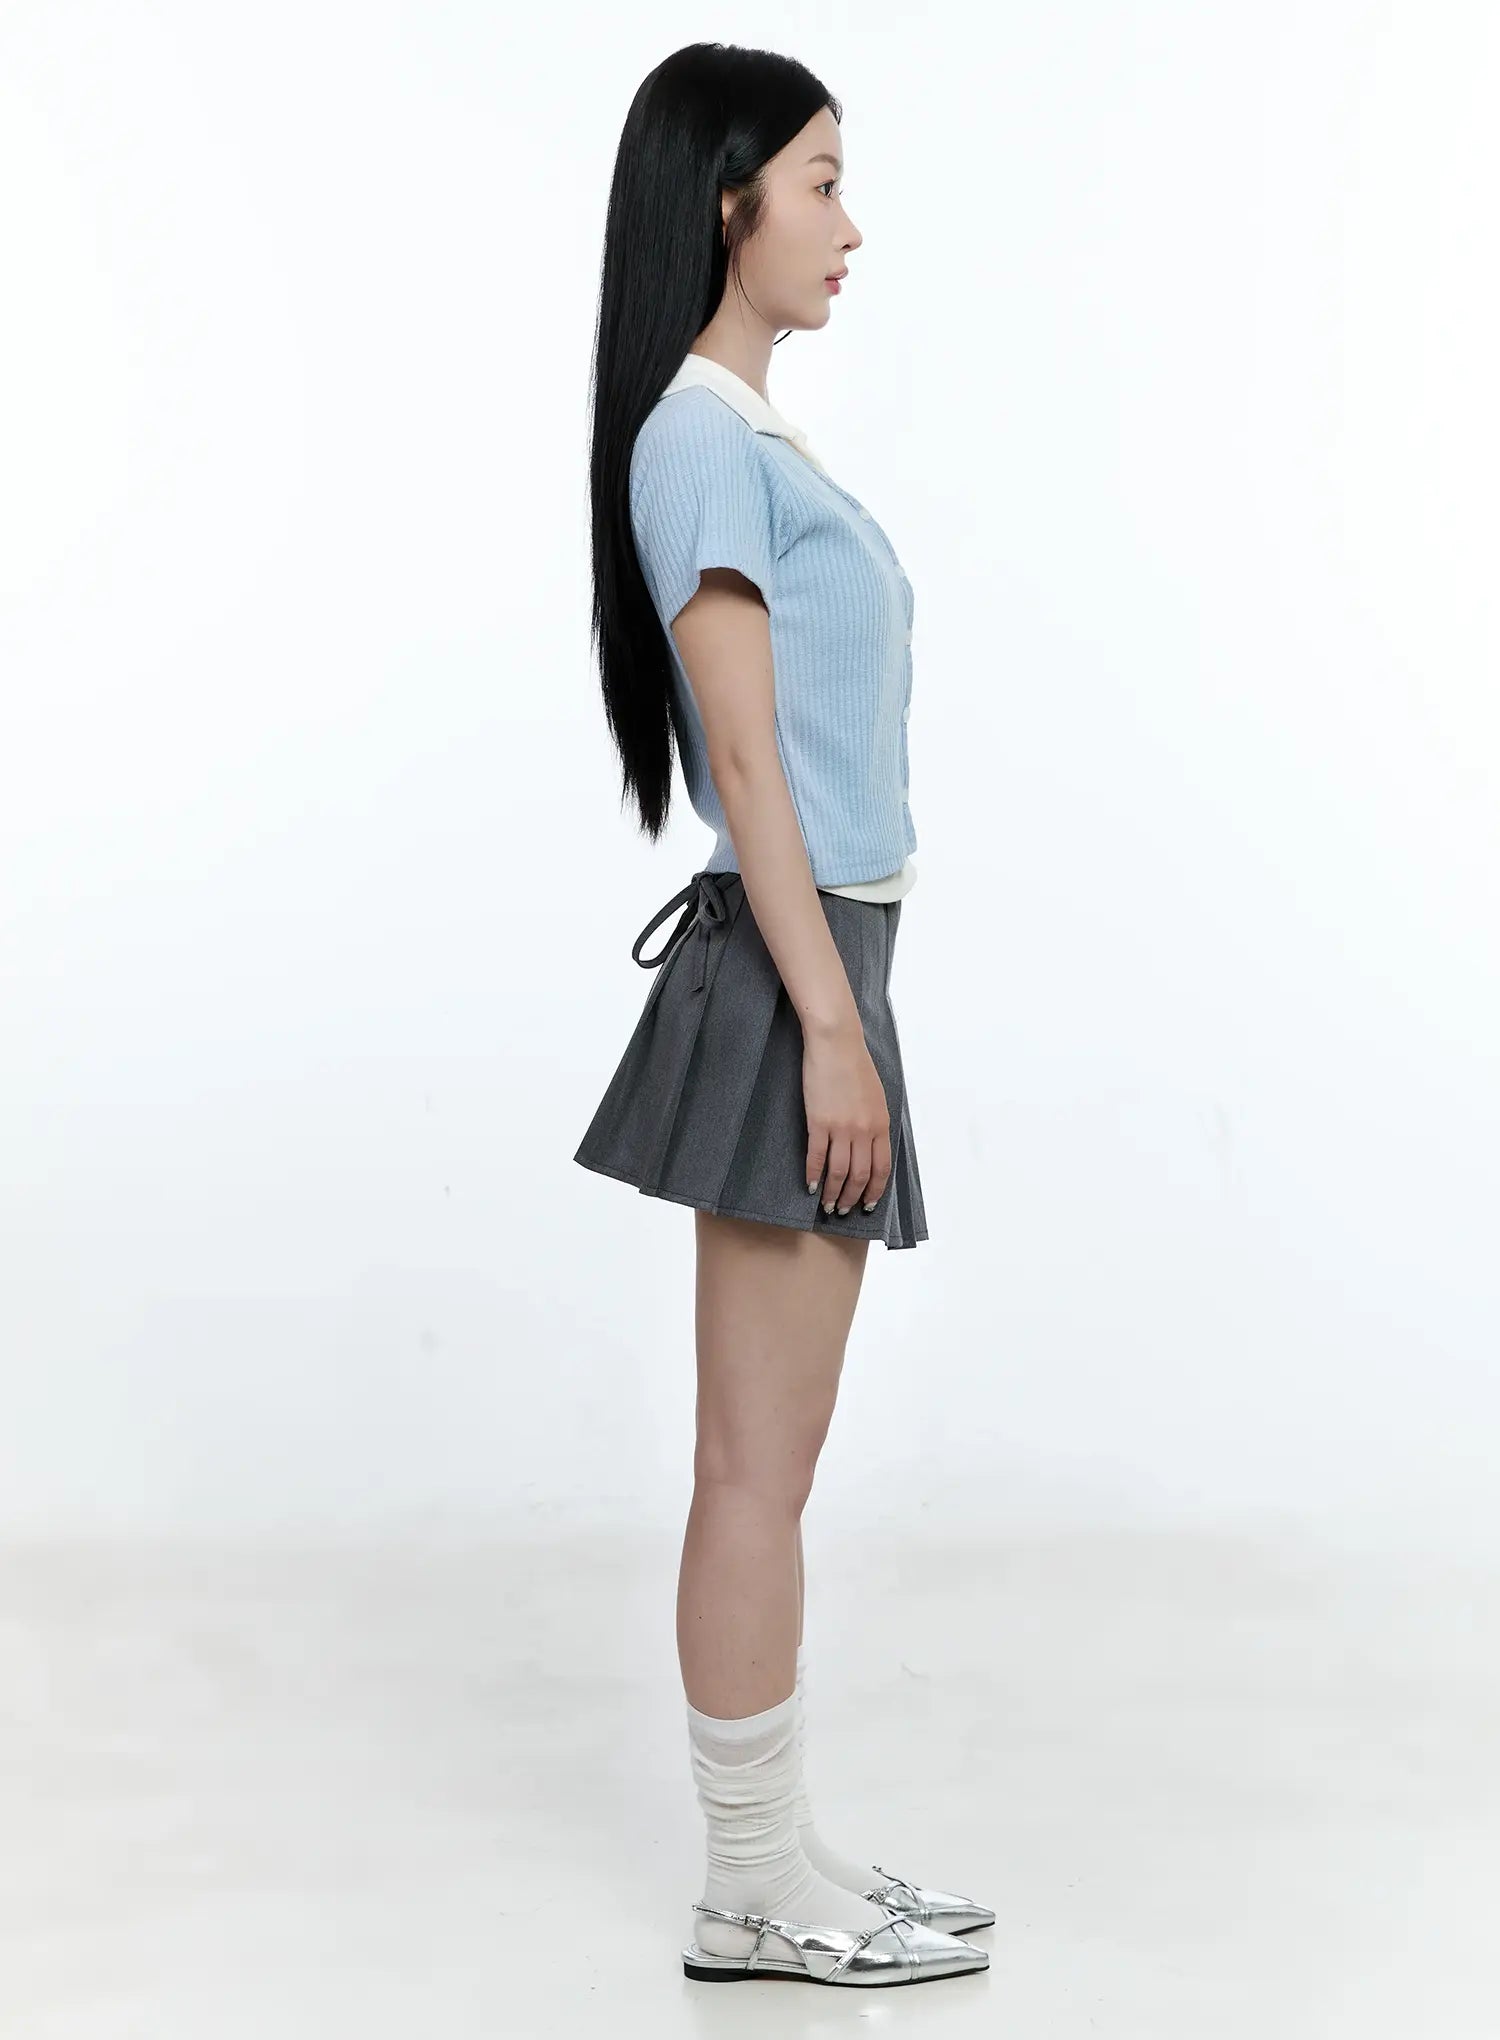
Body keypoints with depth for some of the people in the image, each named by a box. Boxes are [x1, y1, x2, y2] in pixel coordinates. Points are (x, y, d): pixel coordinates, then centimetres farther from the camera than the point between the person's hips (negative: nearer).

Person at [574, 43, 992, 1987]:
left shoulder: (757, 432, 18)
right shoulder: (700, 438, -11)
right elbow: (744, 758, -15)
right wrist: (830, 1027, -17)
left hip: (818, 955, 10)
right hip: (788, 966, -10)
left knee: (774, 1455, 12)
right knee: (759, 1464, -2)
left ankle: (781, 1859, 21)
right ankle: (756, 1895, 9)